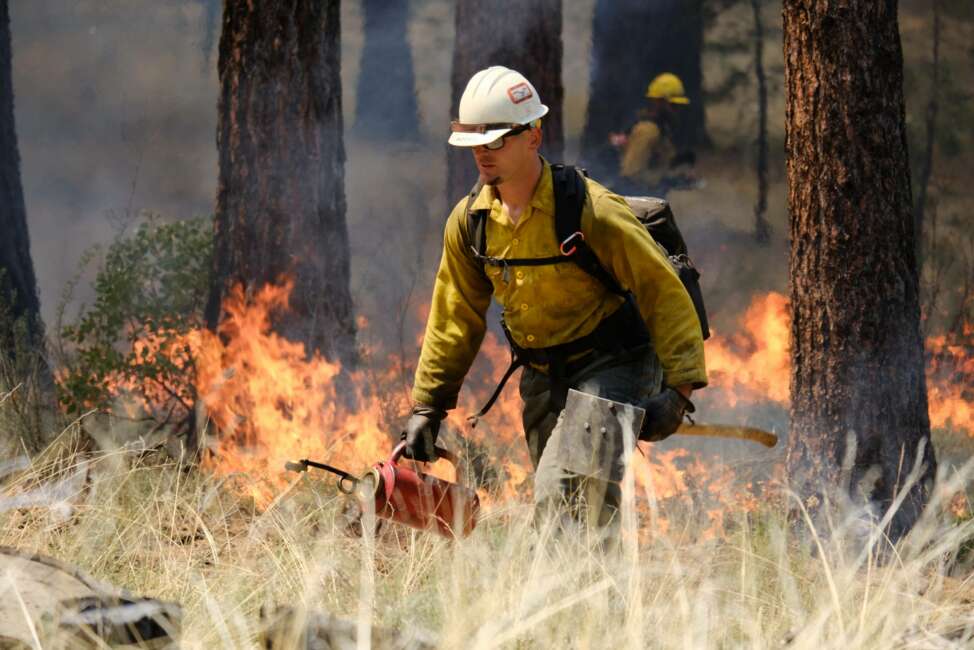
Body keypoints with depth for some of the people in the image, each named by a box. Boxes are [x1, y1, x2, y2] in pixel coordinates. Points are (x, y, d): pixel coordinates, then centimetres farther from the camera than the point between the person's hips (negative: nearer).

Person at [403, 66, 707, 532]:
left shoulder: (589, 210, -21)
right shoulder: (469, 221, -3)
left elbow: (663, 292, -18)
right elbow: (454, 319, 8)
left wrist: (678, 388, -21)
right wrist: (427, 405, 5)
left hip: (610, 369, -7)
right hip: (542, 378, 7)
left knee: (557, 496, -24)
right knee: (590, 505, 12)